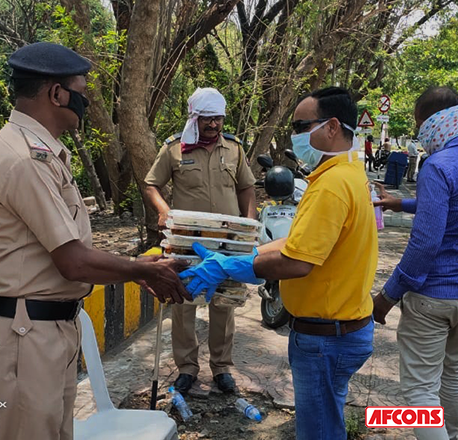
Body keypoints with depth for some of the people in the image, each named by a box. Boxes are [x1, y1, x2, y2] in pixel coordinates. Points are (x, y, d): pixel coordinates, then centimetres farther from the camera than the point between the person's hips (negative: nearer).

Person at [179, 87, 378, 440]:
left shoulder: (332, 184, -25)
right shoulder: (351, 172, 8)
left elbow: (295, 262, -29)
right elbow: (301, 241, 11)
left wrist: (227, 267, -19)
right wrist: (243, 257, 5)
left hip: (327, 336, -9)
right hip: (347, 322, 10)